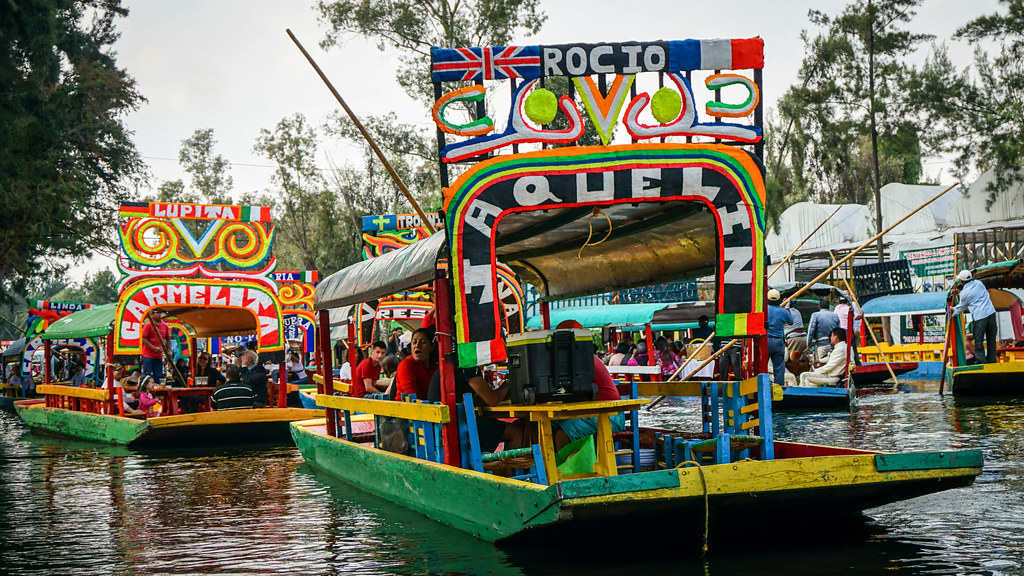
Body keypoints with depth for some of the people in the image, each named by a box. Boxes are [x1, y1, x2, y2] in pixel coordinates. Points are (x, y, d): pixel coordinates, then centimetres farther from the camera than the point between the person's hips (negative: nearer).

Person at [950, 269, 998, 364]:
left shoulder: (964, 293, -4)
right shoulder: (979, 283, 10)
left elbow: (961, 307, 14)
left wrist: (954, 309, 34)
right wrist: (959, 291, 32)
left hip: (979, 316, -6)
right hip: (991, 312, 6)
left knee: (978, 342, 2)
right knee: (991, 340, 12)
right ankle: (991, 360, 17)